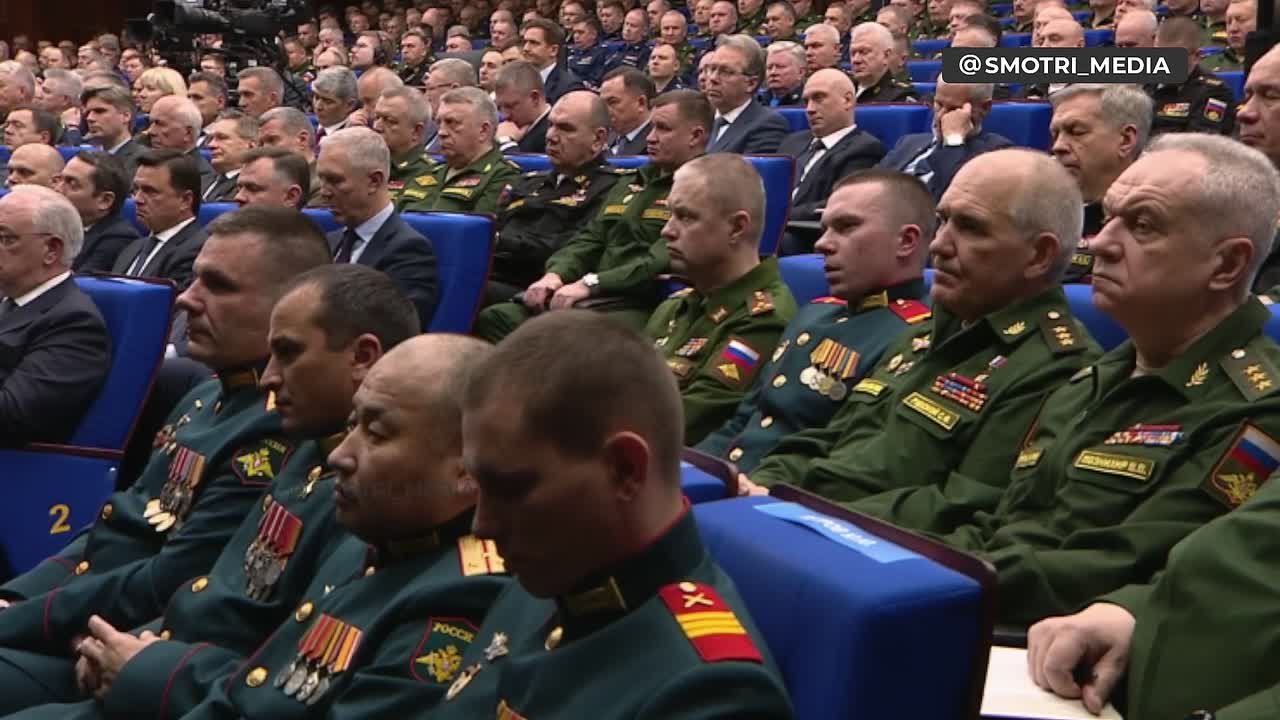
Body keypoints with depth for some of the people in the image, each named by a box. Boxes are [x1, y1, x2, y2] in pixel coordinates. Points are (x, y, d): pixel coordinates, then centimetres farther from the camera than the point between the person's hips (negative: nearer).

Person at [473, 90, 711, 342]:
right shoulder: (628, 187, 27)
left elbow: (662, 260, -15)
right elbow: (588, 240, 21)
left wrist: (590, 283, -19)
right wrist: (555, 274, -1)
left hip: (636, 307, -8)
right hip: (589, 299, 8)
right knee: (493, 319, -13)